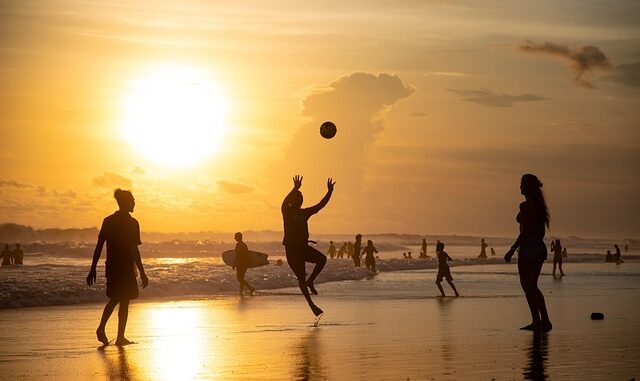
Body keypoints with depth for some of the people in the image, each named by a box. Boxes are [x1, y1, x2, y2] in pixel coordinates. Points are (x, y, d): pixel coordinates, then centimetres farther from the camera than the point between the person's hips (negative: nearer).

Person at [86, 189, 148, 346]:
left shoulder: (108, 221, 5)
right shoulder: (132, 223, -10)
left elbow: (99, 246, 5)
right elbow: (134, 251, -13)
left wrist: (93, 270, 9)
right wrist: (142, 273, -9)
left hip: (111, 267, 5)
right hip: (126, 268, -5)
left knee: (114, 299, 19)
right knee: (124, 301, 4)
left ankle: (101, 327, 0)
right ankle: (120, 337, 5)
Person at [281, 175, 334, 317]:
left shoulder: (304, 213, 10)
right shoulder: (287, 212, -5)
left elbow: (320, 205, 8)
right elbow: (284, 203, -27)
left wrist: (329, 192, -3)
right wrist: (295, 189, -39)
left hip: (303, 247, 5)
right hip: (292, 248, -5)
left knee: (322, 259, -19)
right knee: (301, 278, -4)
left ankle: (310, 281, 1)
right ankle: (311, 305, 3)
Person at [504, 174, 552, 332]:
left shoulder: (526, 205, -14)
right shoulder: (539, 205, 13)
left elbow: (525, 231, -18)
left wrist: (512, 250, -15)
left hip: (528, 248, -9)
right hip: (540, 247, 9)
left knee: (528, 286, -4)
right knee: (532, 287, 15)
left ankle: (537, 322, -6)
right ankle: (545, 321, 14)